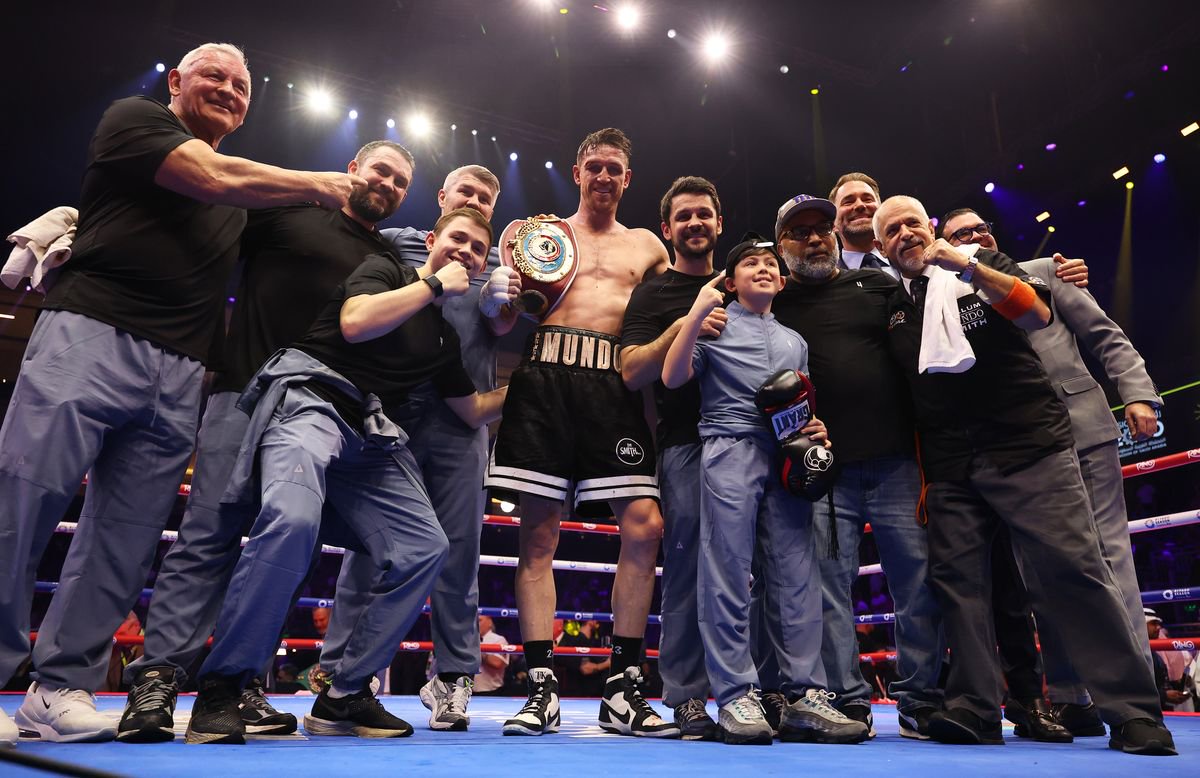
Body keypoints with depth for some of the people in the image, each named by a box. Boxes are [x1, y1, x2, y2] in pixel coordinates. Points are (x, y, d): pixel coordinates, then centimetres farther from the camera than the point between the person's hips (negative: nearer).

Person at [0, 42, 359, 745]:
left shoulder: (245, 194, 25)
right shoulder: (134, 119, 9)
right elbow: (216, 180, -7)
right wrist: (320, 185, 3)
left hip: (179, 376, 5)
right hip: (90, 337, -5)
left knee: (126, 537, 2)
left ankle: (63, 688, 9)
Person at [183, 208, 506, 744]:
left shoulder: (445, 336, 25)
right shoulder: (384, 268, 9)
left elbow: (475, 412, 30)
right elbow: (355, 323, -14)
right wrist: (435, 284, -4)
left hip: (369, 434, 7)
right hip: (312, 395, -6)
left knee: (424, 548, -8)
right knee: (292, 518, -34)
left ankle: (345, 696, 1)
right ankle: (220, 687, -19)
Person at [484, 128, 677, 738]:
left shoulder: (646, 246, 24)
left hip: (614, 384, 1)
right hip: (545, 377, -1)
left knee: (644, 524, -11)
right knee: (538, 529, -5)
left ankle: (623, 688, 2)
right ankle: (542, 687, 4)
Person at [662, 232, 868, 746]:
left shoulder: (795, 341, 28)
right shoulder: (714, 323, 12)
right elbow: (673, 377, -1)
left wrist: (815, 430, 6)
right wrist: (697, 312, -8)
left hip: (786, 457, 5)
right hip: (730, 450, -4)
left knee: (797, 575, -2)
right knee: (728, 573, -7)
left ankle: (805, 697, 2)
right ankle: (735, 697, -3)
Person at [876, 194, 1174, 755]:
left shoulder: (986, 268, 10)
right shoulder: (892, 312, 15)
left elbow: (1037, 313, -8)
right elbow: (901, 397, 14)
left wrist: (969, 267, -15)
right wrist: (918, 475, 7)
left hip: (1027, 447, -3)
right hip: (950, 469, 4)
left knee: (1071, 569, -8)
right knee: (957, 580, 0)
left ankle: (1133, 712, 2)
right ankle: (975, 710, 7)